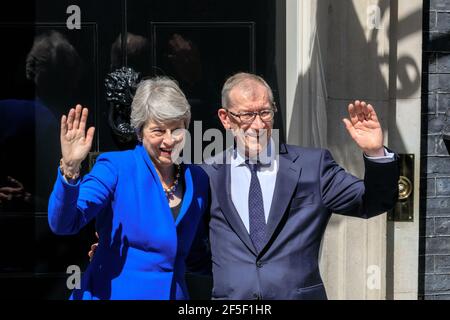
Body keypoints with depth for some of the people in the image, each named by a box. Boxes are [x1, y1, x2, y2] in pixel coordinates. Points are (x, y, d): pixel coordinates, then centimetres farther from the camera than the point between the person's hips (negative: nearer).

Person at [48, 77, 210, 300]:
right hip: (112, 292, -3)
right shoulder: (116, 168, -10)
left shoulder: (198, 180, 3)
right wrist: (70, 169, -34)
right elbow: (63, 224, -20)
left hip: (175, 293, 4)